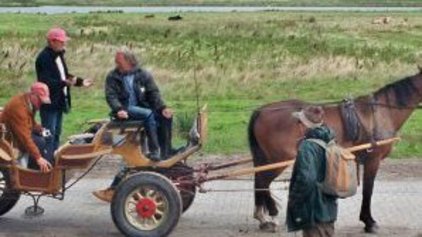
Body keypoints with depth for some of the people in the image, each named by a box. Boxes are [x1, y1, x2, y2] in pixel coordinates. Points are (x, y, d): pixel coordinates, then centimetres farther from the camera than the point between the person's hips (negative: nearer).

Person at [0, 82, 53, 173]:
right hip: (10, 139, -10)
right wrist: (38, 158, -42)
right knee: (40, 143, -23)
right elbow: (24, 137, -37)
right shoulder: (18, 106, -30)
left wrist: (40, 129, -7)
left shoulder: (30, 103, -1)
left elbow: (31, 123, 16)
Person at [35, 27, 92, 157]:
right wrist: (65, 83, -36)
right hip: (49, 102, -10)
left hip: (59, 101, 10)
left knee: (56, 133, 15)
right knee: (49, 134, -8)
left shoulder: (58, 55, 13)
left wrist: (80, 81, 14)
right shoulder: (44, 58, -17)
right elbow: (46, 82, -25)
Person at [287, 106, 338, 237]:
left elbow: (305, 179, -28)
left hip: (313, 209, -8)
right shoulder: (329, 142, 5)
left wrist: (293, 200, -16)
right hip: (329, 207, 8)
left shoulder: (307, 146, -21)